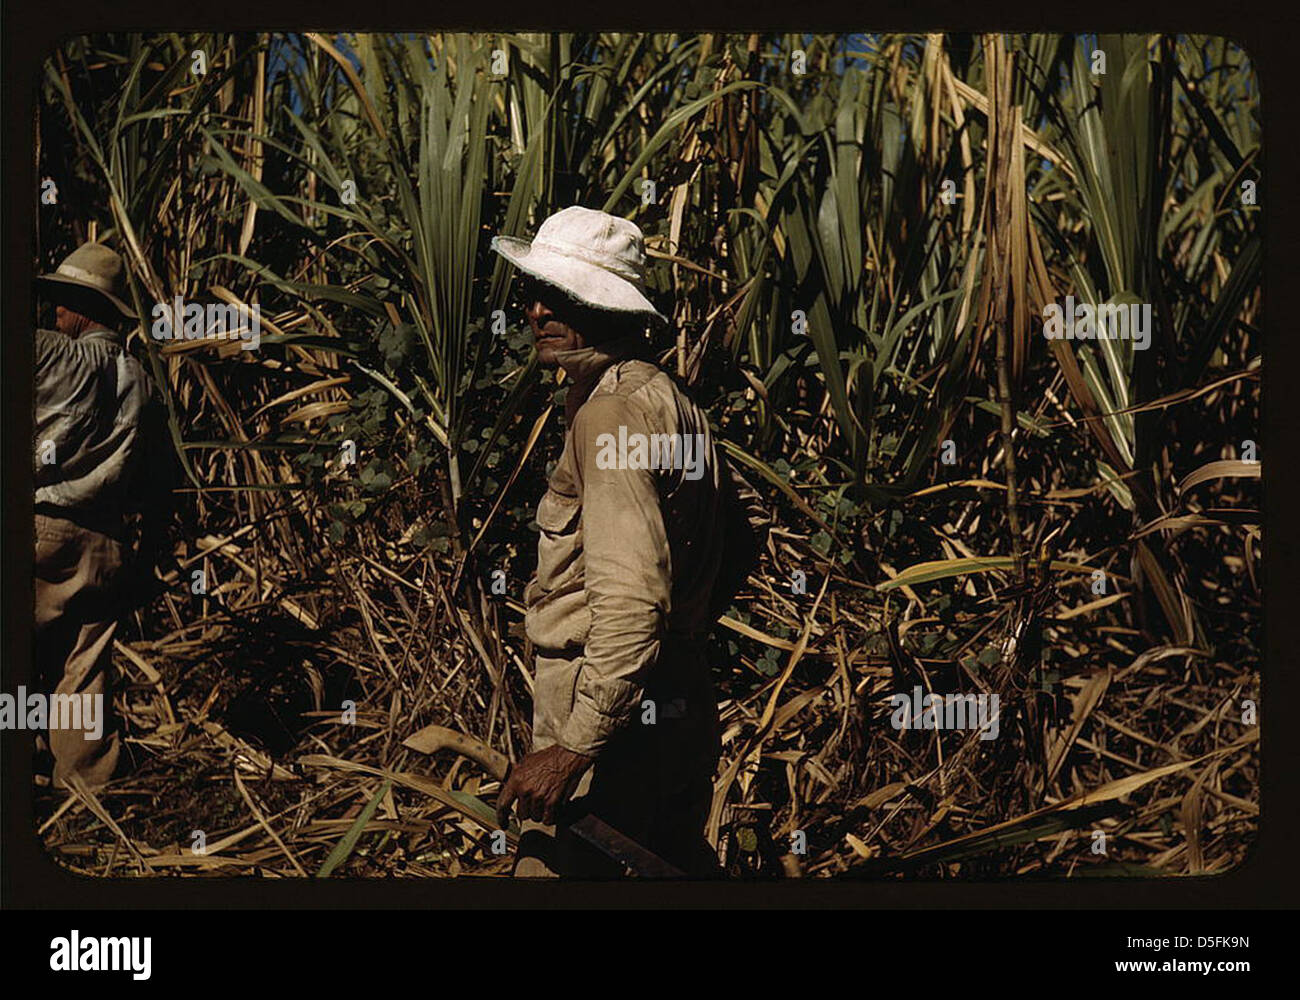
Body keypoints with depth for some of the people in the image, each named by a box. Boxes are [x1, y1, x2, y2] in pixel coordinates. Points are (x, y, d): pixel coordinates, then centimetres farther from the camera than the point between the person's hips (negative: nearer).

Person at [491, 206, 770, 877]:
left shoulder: (611, 411, -18)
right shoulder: (665, 397, 12)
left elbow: (631, 600, -26)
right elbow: (748, 521, 25)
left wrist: (573, 748, -27)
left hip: (617, 712, -10)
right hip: (682, 694, 10)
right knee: (682, 869, 19)